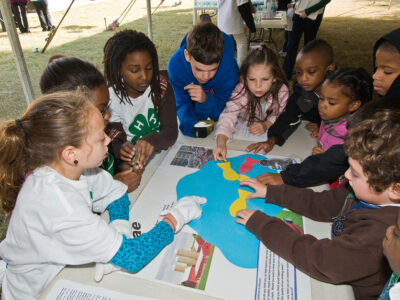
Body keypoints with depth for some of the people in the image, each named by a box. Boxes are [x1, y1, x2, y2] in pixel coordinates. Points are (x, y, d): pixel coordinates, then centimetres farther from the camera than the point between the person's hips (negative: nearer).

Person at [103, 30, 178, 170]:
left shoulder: (161, 85, -9)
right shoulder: (110, 97, -11)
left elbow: (171, 130, -14)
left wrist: (152, 140, -37)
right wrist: (122, 149, -33)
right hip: (133, 164, 1)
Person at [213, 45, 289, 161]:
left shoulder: (282, 91, -21)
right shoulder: (241, 92, -28)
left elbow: (279, 115, -5)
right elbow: (228, 116, -39)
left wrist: (266, 124, -27)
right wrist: (221, 143, -55)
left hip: (269, 134, 4)